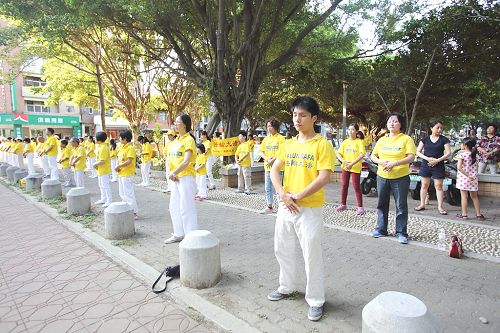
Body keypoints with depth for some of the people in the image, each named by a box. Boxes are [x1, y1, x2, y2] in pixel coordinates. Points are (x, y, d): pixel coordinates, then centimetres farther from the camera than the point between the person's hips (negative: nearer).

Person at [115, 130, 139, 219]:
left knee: (129, 193, -7)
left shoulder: (130, 148, -15)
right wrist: (117, 166, -1)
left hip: (127, 175, -10)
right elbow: (119, 159, 17)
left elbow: (129, 161, -24)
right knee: (122, 194, 16)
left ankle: (134, 213, 0)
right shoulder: (122, 147, 12)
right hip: (121, 174, 10)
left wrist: (118, 166, -17)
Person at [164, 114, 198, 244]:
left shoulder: (189, 140, -10)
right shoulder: (175, 141, 15)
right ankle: (178, 234, 30)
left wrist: (174, 173, -24)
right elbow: (171, 159, 14)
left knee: (186, 208, -6)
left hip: (186, 178, -9)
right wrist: (171, 173, -2)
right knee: (174, 207, 16)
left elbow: (186, 161, -21)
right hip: (175, 178, 9)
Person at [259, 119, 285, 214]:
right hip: (267, 167, 7)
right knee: (268, 188, 12)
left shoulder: (280, 138, -6)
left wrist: (272, 160, -19)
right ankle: (269, 207, 23)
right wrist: (266, 159, -7)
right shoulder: (266, 139, 12)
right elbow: (261, 151, 11)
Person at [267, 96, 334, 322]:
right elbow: (274, 170, 5)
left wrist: (297, 196, -17)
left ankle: (315, 301, 23)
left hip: (310, 209, -6)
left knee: (312, 256, 4)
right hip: (286, 207, 6)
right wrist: (282, 195, -10)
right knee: (282, 249, 18)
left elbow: (324, 177, -16)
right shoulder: (288, 144, 8)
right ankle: (287, 287, 40)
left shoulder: (322, 144, -9)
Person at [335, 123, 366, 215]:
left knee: (356, 186, -3)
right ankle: (343, 204, 19)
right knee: (344, 185, 9)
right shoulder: (345, 142, 9)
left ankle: (360, 207, 5)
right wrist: (344, 161, -14)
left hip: (356, 167, -4)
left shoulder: (359, 141, -4)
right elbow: (338, 154, 5)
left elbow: (362, 154, -16)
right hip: (345, 167, 4)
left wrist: (352, 164, -22)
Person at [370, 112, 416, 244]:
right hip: (382, 176, 4)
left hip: (400, 178, -4)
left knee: (401, 206, 1)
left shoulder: (406, 139, -3)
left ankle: (401, 233, 11)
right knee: (382, 204, 11)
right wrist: (380, 161, -11)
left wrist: (395, 163, -25)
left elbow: (411, 157, -12)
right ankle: (381, 229, 23)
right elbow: (373, 155, 10)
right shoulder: (382, 139, 9)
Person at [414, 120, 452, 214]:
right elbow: (418, 152, 2)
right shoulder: (425, 139, 4)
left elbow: (448, 153, -4)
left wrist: (437, 160, -16)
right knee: (424, 185, 8)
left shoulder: (444, 139, 1)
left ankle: (440, 207, 8)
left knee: (438, 186, 1)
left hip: (438, 166, -1)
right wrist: (427, 158, -13)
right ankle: (422, 204, 19)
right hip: (425, 165, 2)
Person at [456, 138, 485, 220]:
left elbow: (459, 167, -22)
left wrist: (467, 176, -19)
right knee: (474, 197, 15)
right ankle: (478, 214, 20)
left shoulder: (462, 155, -12)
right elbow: (475, 167, 10)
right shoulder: (475, 155, 4)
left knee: (464, 196, 2)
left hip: (463, 179, -5)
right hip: (473, 179, 5)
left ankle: (464, 214, 7)